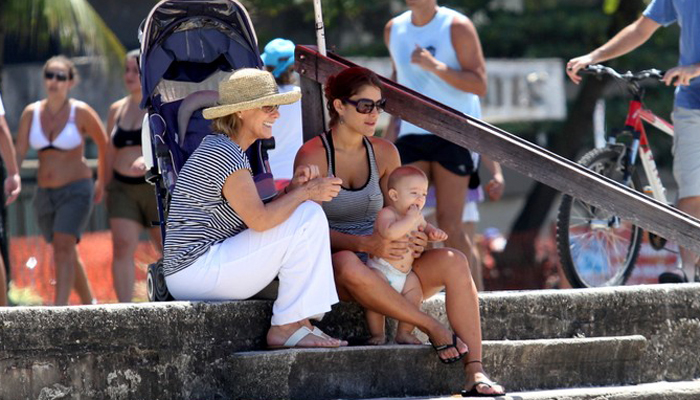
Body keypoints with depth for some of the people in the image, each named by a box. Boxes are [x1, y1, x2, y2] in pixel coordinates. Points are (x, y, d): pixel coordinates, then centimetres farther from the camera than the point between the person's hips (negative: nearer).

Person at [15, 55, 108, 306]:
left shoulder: (81, 112, -10)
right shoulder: (31, 113, 1)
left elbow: (103, 144, 5)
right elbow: (19, 153, -3)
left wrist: (102, 182, 12)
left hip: (76, 191, -5)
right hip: (45, 193, 5)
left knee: (63, 249, -20)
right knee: (68, 254, 16)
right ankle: (89, 305, 35)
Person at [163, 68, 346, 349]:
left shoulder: (216, 148, 18)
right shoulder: (225, 155, -14)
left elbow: (253, 211, 16)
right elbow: (259, 220, -23)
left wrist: (293, 188, 0)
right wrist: (304, 193, -9)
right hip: (198, 270, -11)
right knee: (309, 217, -13)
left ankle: (300, 323, 3)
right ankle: (285, 328, -10)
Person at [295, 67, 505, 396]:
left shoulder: (384, 153, 10)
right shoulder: (312, 156, -6)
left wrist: (414, 238, -10)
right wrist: (366, 244, -28)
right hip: (329, 267, -5)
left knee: (454, 261, -22)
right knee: (348, 264, -43)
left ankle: (475, 373, -33)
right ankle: (431, 327, -28)